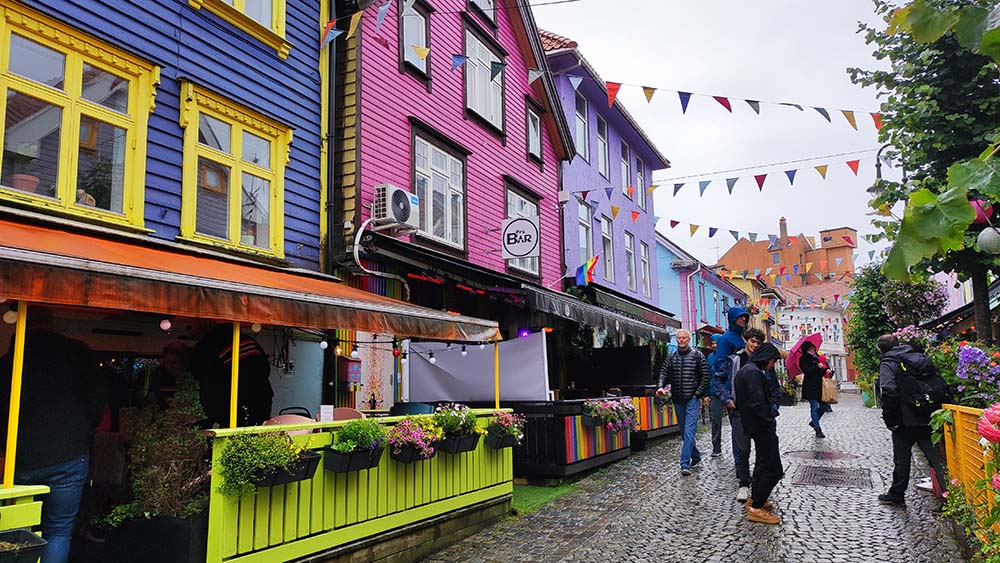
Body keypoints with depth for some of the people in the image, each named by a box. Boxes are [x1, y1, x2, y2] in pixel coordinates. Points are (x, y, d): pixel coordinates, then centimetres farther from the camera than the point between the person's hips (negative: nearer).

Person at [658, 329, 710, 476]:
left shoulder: (697, 355, -2)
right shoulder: (672, 357, 9)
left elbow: (705, 375, -2)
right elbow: (664, 372, 5)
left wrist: (698, 394, -8)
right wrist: (661, 386, -14)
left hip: (692, 399, -5)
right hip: (677, 399, 5)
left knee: (689, 431, -12)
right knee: (684, 431, 13)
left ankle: (685, 464, -16)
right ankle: (696, 456, 30)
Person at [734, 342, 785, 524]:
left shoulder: (744, 370, 14)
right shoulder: (754, 372, -19)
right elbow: (757, 403, -26)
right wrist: (769, 422, -15)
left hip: (752, 425, 11)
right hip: (762, 427, -11)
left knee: (762, 462, 24)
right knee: (773, 468, -7)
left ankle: (755, 499, 35)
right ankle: (756, 508, -4)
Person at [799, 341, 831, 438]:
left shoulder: (818, 357, 16)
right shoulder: (804, 359, -4)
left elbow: (825, 367, 22)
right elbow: (806, 371, -17)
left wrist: (828, 370, 1)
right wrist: (817, 367, -22)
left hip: (820, 387, 7)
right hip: (811, 387, -7)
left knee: (823, 406, 6)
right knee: (814, 407, -6)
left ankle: (813, 422, 29)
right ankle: (818, 430, -2)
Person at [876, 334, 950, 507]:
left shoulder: (888, 364, -8)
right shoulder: (922, 357, 12)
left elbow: (889, 393, -22)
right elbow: (943, 385, 11)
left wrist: (889, 421, -14)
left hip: (906, 421, -5)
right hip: (931, 419, 5)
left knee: (901, 459, 9)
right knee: (937, 458, 9)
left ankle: (896, 495, 20)